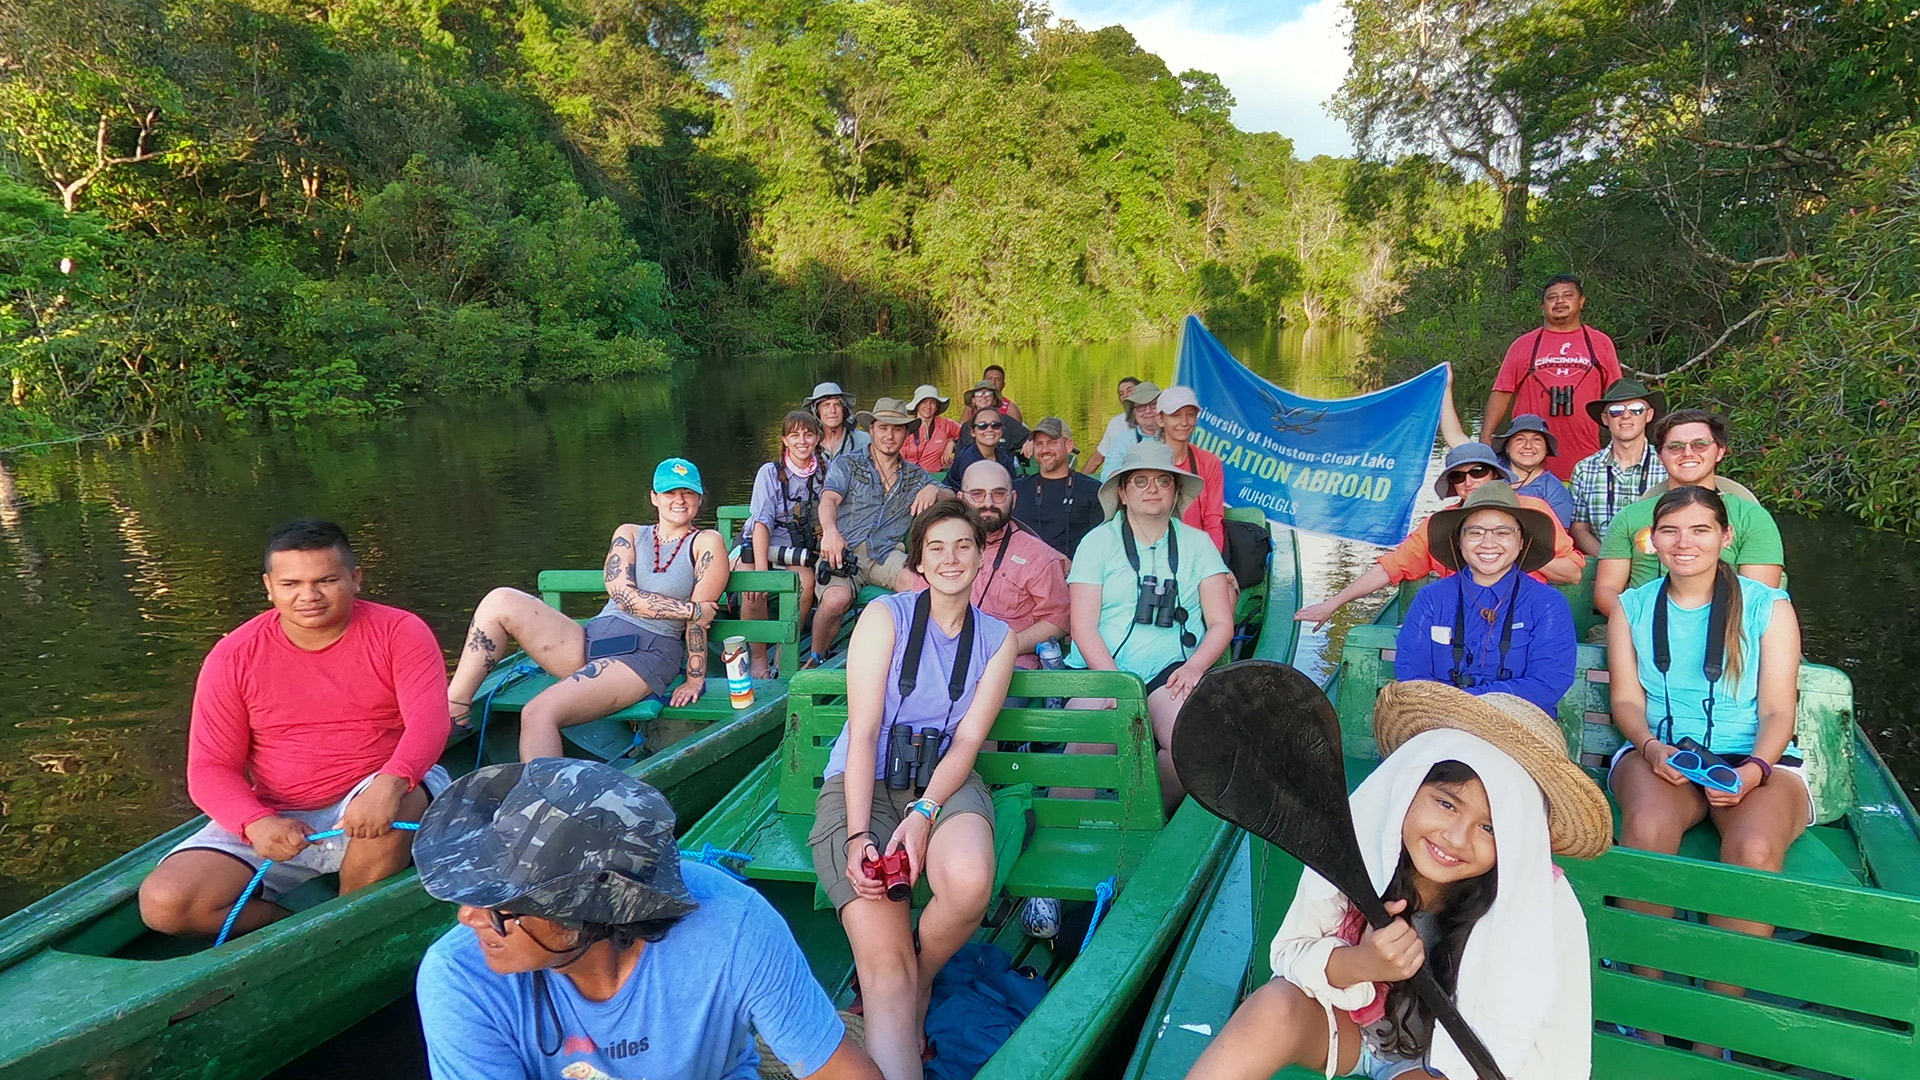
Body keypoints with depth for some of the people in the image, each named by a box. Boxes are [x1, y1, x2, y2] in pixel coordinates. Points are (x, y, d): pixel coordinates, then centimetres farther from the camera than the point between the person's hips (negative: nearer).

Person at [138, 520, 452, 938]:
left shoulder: (399, 633, -6)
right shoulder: (232, 658, -1)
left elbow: (429, 721, -20)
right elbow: (210, 768, -1)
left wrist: (390, 783, -42)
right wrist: (256, 823, -23)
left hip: (366, 809, -2)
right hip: (275, 822, 2)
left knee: (397, 801, -38)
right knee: (163, 904, -18)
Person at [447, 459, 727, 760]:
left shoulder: (706, 543, 3)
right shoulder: (629, 534, 15)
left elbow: (700, 616, -4)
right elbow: (622, 594, -1)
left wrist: (695, 680, -8)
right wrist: (690, 609, -8)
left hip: (646, 656, -6)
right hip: (589, 641, 6)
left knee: (539, 713, -27)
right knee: (500, 602, -10)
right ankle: (453, 709, -7)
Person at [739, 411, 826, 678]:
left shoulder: (824, 473, 6)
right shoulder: (771, 472, -4)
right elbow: (762, 521, -14)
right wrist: (761, 569, -27)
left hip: (796, 551, 2)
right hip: (757, 546, -2)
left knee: (806, 581, -32)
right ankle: (758, 659, -14)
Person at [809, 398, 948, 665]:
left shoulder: (915, 476, 22)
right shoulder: (846, 466, 13)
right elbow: (829, 499, -5)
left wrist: (934, 491, -9)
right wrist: (830, 531, -28)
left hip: (885, 554, 2)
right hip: (844, 551, -2)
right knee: (836, 599, -34)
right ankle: (815, 658, -4)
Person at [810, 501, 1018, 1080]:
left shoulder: (998, 638, 9)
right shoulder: (886, 616, -1)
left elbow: (968, 739, 0)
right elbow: (863, 733, -7)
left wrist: (923, 814, -18)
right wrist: (857, 837, -18)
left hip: (944, 782, 2)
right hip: (863, 785, -2)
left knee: (970, 881, -31)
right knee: (884, 957, -22)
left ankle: (918, 984, 0)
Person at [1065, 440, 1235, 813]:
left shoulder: (1197, 544, 16)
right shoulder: (1098, 542, 10)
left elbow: (1222, 623, 11)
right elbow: (1083, 627, 1)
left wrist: (1194, 667, -10)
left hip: (1170, 670, 1)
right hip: (1100, 669, -1)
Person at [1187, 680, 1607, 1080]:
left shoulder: (1545, 908, -24)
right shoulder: (1351, 848, -23)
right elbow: (1288, 954, -13)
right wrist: (1355, 966, -33)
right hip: (1346, 1023, 1)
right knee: (1277, 1003, -29)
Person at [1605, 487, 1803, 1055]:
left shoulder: (1768, 607, 6)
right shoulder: (1632, 607, 12)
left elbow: (1777, 711, 1)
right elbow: (1626, 700, 6)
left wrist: (1754, 770, -19)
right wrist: (1652, 747, -16)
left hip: (1756, 759, 0)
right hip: (1657, 752, 1)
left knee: (1754, 849, -36)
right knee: (1647, 827, -36)